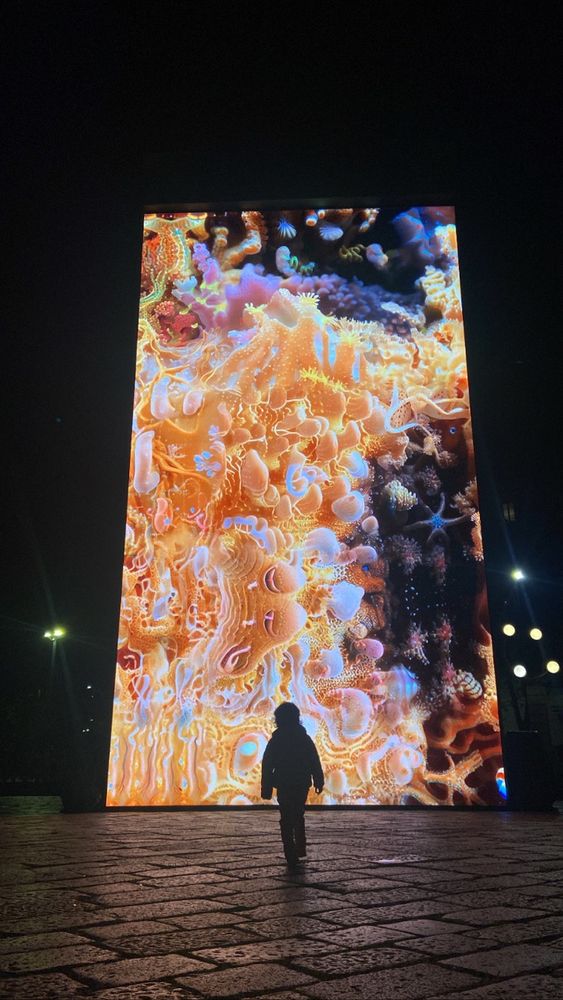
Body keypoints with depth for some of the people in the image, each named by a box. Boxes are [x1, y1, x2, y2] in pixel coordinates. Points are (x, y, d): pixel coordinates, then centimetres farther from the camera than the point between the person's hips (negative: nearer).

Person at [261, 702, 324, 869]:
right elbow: (315, 763, 0)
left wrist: (266, 789, -1)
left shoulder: (275, 741, -4)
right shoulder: (305, 739, -1)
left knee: (286, 820, 3)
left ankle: (291, 857, -1)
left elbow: (267, 766, -5)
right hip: (302, 785, 2)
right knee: (299, 817, 22)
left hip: (284, 786, -2)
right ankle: (300, 848, 18)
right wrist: (318, 782, 8)